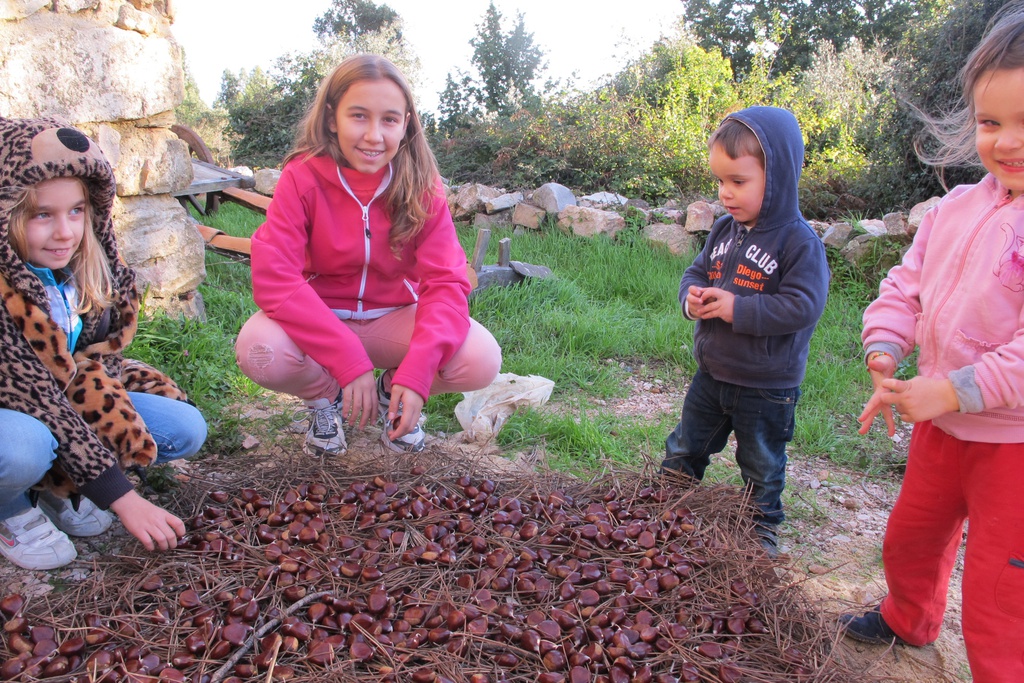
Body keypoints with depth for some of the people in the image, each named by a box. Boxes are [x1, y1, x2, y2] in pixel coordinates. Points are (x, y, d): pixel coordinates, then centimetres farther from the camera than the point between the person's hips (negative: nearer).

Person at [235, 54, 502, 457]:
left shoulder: (422, 187, -12)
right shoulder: (302, 178, -17)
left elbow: (445, 282, -19)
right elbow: (274, 278, -26)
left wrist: (416, 371, -35)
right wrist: (349, 361, -35)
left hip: (394, 317, 1)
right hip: (317, 315, -1)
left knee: (482, 360, -25)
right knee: (258, 351, -34)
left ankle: (393, 390, 9)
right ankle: (325, 397, 3)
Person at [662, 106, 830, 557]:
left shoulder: (799, 242, -20)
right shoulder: (724, 230, 0)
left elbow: (802, 306, -26)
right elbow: (697, 271, 10)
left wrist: (738, 308, -29)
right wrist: (692, 297, -12)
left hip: (766, 388, -5)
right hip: (711, 374, 6)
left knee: (762, 466, 16)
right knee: (684, 450, 19)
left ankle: (764, 528, 38)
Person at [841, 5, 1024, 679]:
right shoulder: (957, 208, 1)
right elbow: (906, 286, 6)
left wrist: (955, 390, -29)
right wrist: (885, 353, -10)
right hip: (942, 426, 7)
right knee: (910, 541, 29)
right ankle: (910, 620, 57)